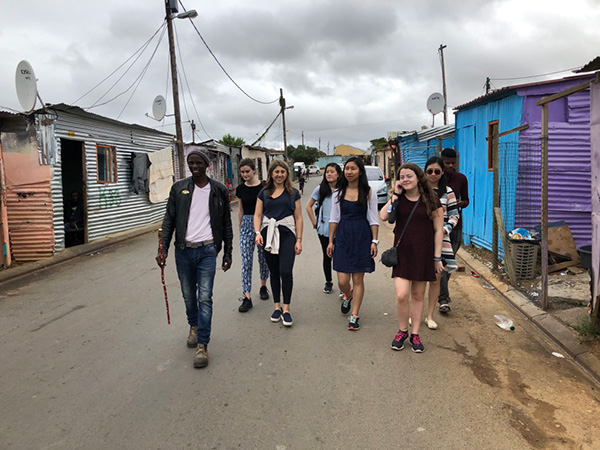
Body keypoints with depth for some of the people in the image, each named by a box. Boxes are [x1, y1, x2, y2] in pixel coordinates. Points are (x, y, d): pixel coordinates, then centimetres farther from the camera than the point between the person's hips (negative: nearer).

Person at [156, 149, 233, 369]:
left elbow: (226, 223, 7)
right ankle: (194, 326, 41)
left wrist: (228, 253, 5)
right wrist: (163, 249, -7)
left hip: (207, 251, -2)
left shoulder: (219, 190, 3)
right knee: (188, 295, 14)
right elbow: (169, 219, 3)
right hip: (183, 250, 2)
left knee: (205, 297, -4)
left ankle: (202, 346, 4)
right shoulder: (179, 188, 4)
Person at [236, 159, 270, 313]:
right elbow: (241, 210, 13)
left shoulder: (263, 187, -6)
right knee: (246, 261, -4)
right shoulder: (240, 189, 4)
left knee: (263, 258, 11)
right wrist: (240, 229, 16)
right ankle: (247, 297, -3)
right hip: (246, 225, 2)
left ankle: (263, 286, 33)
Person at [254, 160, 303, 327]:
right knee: (274, 273, 9)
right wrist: (258, 233, -9)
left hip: (287, 234, -2)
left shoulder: (293, 193, 7)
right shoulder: (264, 193, 10)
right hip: (268, 234, 2)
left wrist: (299, 240, -1)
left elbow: (298, 218, 5)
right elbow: (257, 215, 7)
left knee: (286, 272, -10)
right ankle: (277, 307, 21)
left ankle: (286, 309, 2)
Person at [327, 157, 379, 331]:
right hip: (342, 238, 2)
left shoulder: (368, 193, 0)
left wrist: (374, 241, -5)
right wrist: (330, 241, 6)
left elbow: (373, 220, 1)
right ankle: (348, 295, 36)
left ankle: (355, 315, 17)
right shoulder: (338, 193, 6)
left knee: (358, 279, 3)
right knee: (342, 281, 0)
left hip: (362, 238, -2)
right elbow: (334, 219, 9)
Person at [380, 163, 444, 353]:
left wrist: (437, 257, -2)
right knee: (401, 295, -8)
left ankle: (415, 334, 25)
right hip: (402, 252, 1)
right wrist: (396, 194, -9)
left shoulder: (431, 200, -1)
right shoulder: (398, 198, 5)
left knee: (418, 296, 9)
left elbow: (438, 230, 1)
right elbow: (383, 216, -14)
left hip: (423, 253, 0)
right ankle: (402, 331, 17)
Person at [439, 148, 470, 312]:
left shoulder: (461, 179, 4)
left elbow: (466, 200, 12)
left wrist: (461, 203, -11)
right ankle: (443, 299, -7)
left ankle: (442, 291, 32)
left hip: (455, 223, 3)